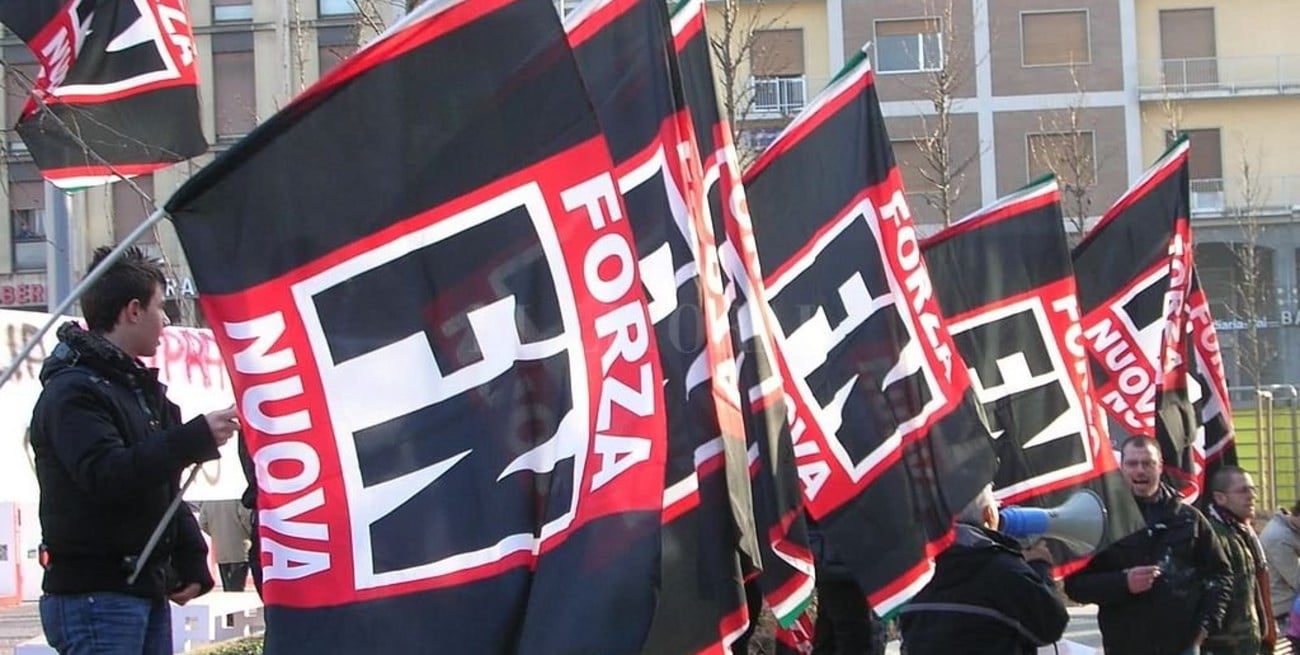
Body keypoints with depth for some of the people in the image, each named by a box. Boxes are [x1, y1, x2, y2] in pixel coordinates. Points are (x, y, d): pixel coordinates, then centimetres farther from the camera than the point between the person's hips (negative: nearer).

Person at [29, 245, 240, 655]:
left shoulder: (143, 390, 20)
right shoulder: (72, 393, -12)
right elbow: (105, 475, -27)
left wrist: (191, 562, 12)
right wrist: (196, 439, -26)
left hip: (147, 591, 10)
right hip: (93, 595, -10)